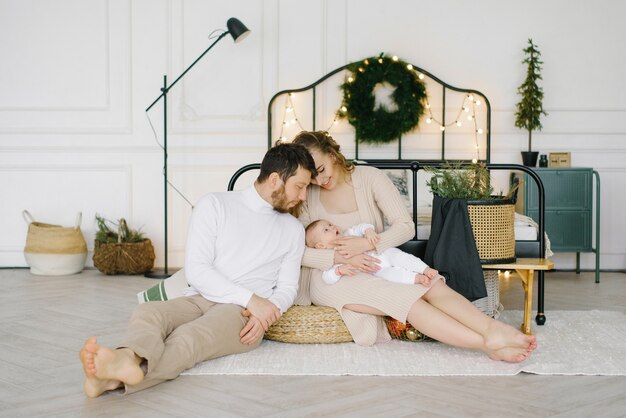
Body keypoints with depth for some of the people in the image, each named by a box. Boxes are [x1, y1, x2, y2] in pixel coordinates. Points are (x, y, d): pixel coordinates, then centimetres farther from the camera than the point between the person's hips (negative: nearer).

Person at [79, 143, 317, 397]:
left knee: (190, 336, -35)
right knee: (147, 312, -33)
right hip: (200, 300, 1)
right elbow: (196, 269, -3)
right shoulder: (214, 205, 8)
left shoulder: (293, 229, 19)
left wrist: (266, 313, -10)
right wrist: (250, 298, -14)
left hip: (244, 314, -1)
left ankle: (116, 377, -62)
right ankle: (131, 358, -67)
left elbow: (287, 289, 14)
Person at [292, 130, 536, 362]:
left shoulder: (369, 178, 0)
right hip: (331, 277, -3)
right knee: (402, 297, -30)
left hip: (377, 265, 3)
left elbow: (406, 227, -6)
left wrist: (367, 243, -22)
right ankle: (489, 343, -43)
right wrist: (340, 257, -24)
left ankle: (494, 330, -48)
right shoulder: (306, 197, -2)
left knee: (431, 285, -28)